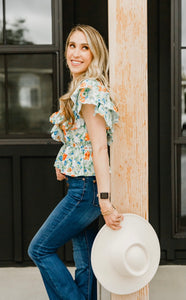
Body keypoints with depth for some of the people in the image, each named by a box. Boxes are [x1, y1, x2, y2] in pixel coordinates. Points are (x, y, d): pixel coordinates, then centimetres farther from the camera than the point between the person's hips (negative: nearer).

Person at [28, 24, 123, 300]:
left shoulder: (89, 90, -15)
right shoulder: (81, 87, 15)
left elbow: (99, 147, -22)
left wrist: (105, 200, -26)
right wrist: (66, 167, 8)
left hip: (85, 189, -9)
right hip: (84, 187, 9)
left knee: (40, 249, 1)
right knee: (84, 263, 14)